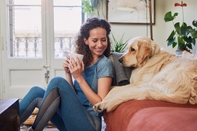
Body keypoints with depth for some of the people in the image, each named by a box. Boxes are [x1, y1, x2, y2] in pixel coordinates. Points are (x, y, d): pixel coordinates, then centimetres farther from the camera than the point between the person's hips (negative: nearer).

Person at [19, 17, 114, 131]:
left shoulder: (105, 64, -8)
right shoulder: (83, 61, 10)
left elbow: (101, 104, -14)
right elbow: (73, 96, 9)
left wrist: (79, 78, -17)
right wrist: (68, 74, -5)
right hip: (74, 120, 6)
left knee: (58, 81, -20)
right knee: (37, 91, -5)